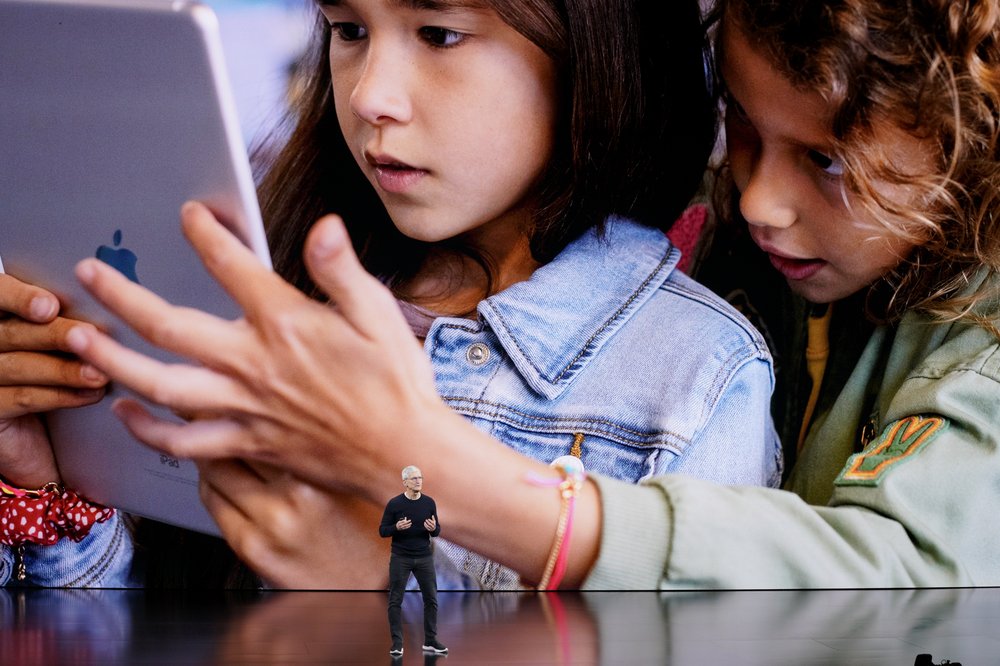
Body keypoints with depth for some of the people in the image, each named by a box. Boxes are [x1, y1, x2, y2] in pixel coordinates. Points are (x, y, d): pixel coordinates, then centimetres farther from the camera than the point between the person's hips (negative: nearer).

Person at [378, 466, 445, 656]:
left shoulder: (429, 503, 1)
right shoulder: (394, 504, -8)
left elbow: (437, 531, 8)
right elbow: (382, 531, -5)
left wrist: (433, 528, -16)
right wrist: (397, 527, -24)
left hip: (424, 558, 3)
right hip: (400, 558, -3)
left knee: (431, 599, 3)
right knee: (396, 601, -1)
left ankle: (430, 641, 13)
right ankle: (397, 643, 6)